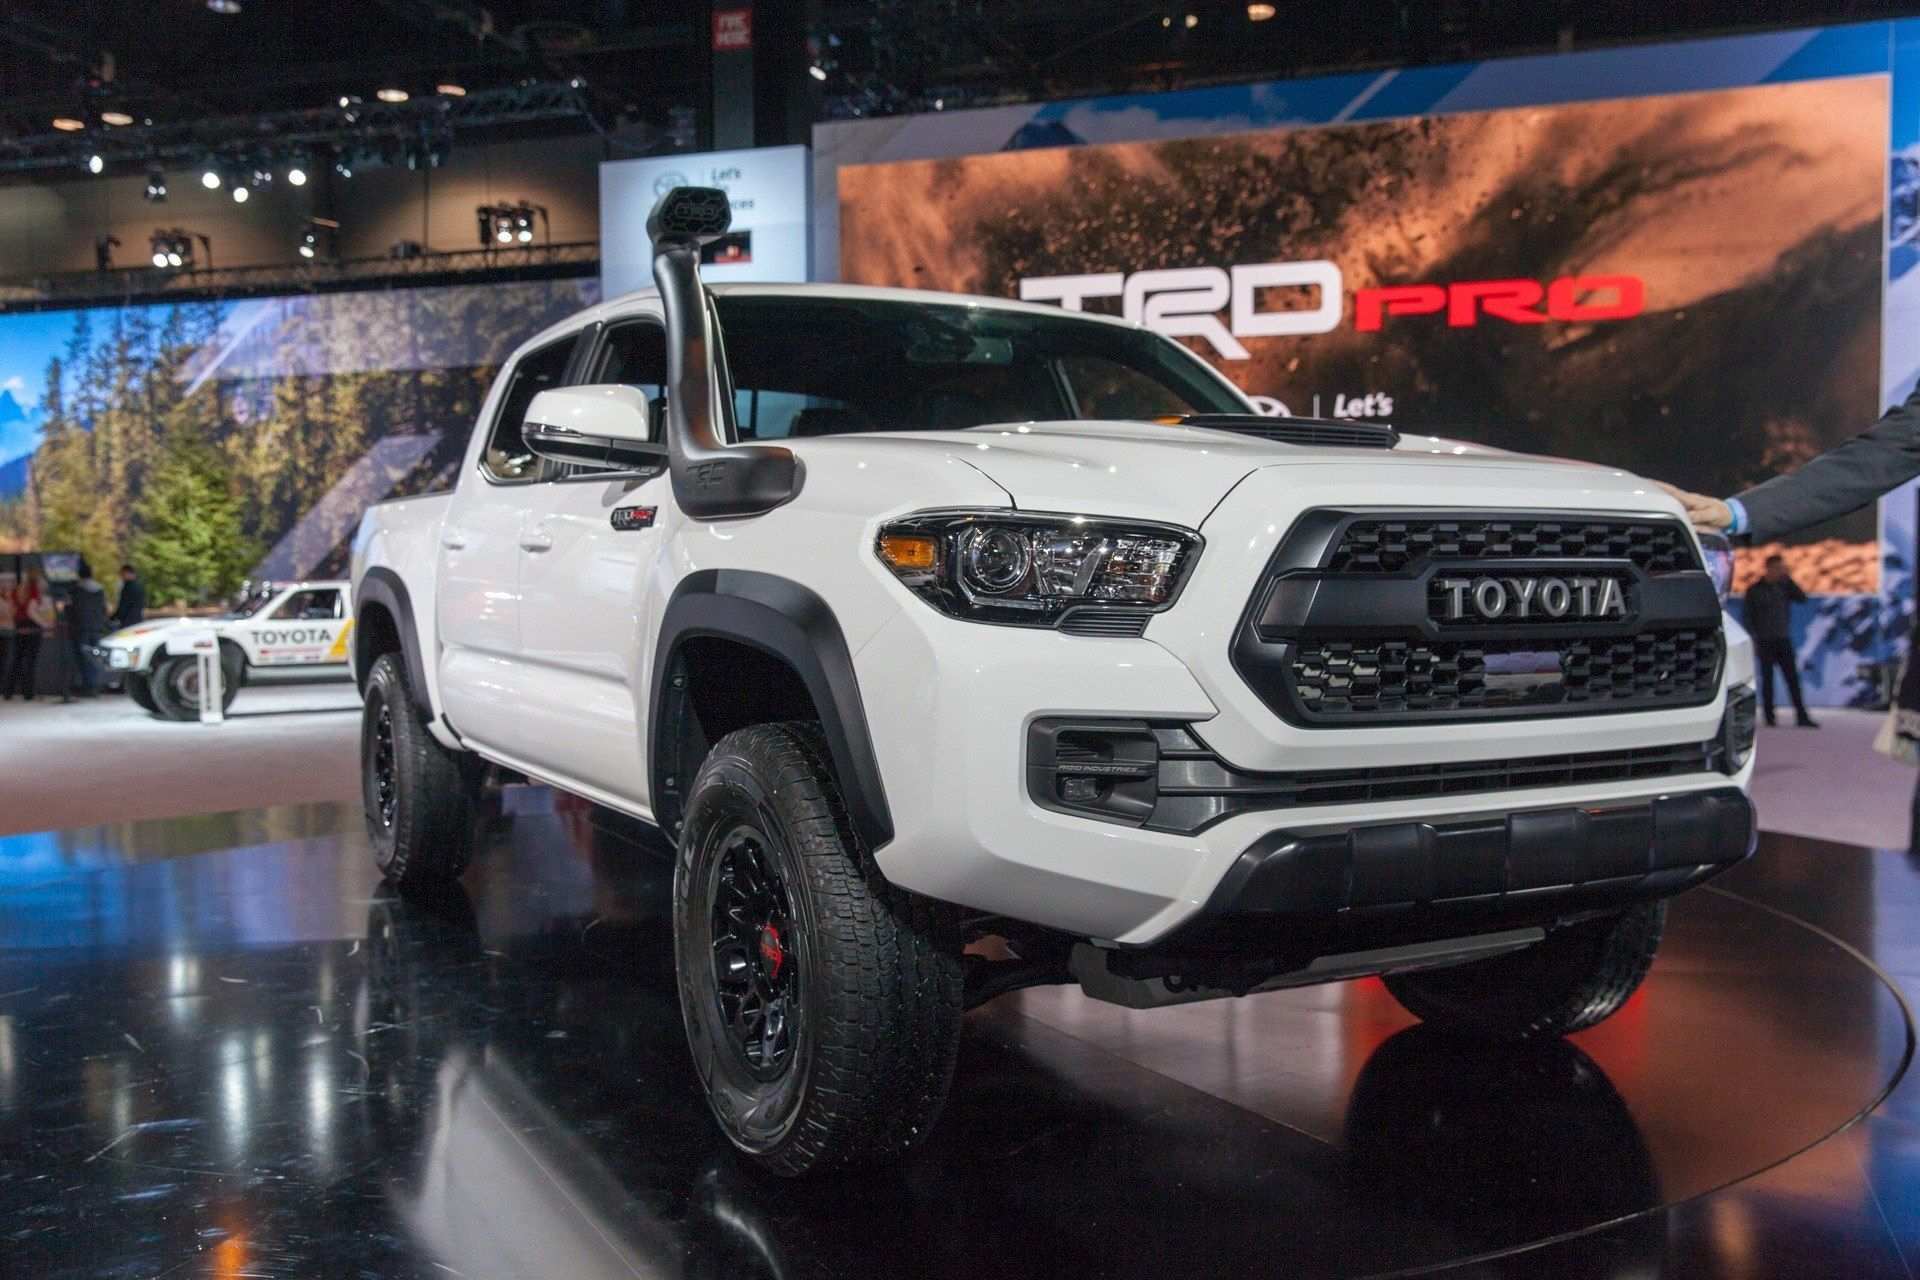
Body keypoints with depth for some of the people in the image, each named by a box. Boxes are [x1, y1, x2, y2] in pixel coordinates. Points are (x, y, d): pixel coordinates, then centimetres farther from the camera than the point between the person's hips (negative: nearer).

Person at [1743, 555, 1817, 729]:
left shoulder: (1784, 587, 9)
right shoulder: (1754, 591, 1)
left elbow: (1802, 599, -6)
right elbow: (1749, 618, -1)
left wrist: (1788, 579, -9)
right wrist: (1753, 642, -8)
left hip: (1784, 641, 3)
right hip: (1765, 642, -3)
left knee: (1793, 678, -3)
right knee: (1767, 679, 0)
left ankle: (1801, 716, -5)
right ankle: (1769, 716, 6)